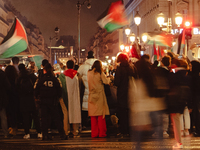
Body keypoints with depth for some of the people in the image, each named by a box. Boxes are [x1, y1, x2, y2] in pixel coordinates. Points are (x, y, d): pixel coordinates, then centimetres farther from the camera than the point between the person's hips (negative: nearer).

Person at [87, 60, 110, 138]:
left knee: (93, 116, 6)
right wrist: (108, 78, 10)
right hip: (99, 95, -3)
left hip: (92, 96, 3)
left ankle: (94, 133, 6)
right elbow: (106, 81, -10)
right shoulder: (100, 73, -8)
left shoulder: (89, 73, 3)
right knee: (101, 114, 1)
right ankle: (101, 133, 0)